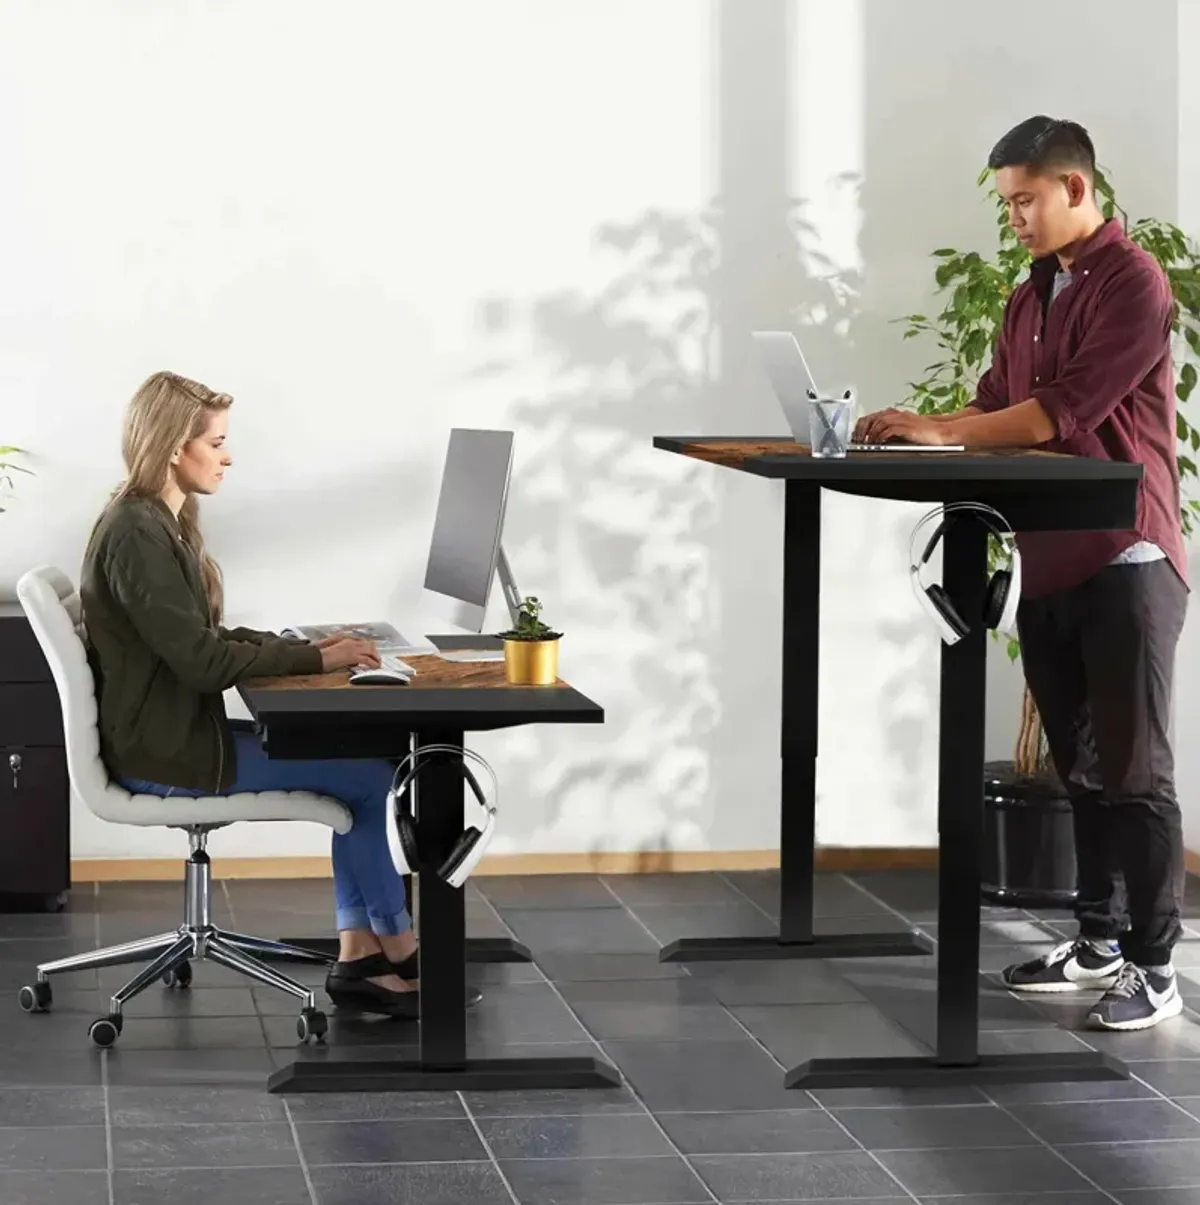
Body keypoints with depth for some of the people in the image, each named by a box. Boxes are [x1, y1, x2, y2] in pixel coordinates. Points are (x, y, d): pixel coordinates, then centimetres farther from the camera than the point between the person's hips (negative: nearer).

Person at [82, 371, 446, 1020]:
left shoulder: (160, 524, 11)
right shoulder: (136, 535, -21)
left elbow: (207, 637, 15)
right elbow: (202, 661, -23)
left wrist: (305, 647, 1)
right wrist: (315, 661, -15)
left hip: (179, 730, 10)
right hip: (165, 751, -10)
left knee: (363, 761, 4)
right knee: (370, 775, -4)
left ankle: (358, 958, 2)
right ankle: (397, 949, 13)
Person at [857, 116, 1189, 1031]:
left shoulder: (1132, 284, -11)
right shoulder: (1030, 299, 16)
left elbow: (1061, 411, -18)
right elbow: (997, 409, 14)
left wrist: (940, 433, -18)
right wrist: (912, 431, -3)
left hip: (1124, 558, -8)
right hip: (1050, 562, 8)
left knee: (1133, 768, -5)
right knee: (1081, 765, 12)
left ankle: (1155, 967, -1)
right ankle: (1099, 941, 20)